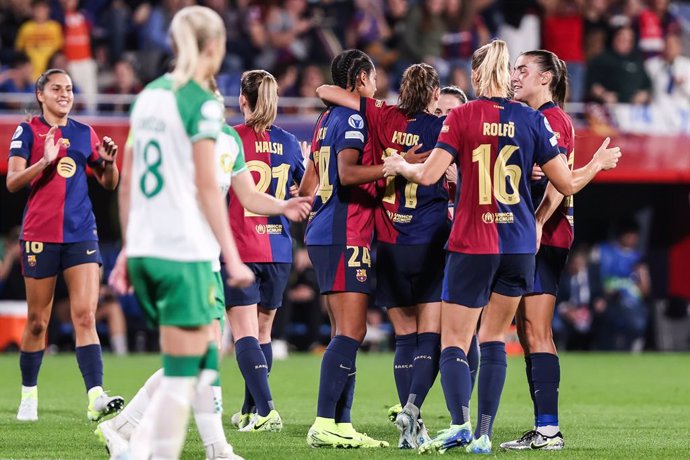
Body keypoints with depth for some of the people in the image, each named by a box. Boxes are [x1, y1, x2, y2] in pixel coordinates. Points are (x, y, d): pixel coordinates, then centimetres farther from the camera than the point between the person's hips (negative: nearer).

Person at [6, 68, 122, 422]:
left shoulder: (85, 133, 12)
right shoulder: (28, 131, 1)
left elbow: (109, 183, 16)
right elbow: (12, 181, -10)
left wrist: (109, 162, -5)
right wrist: (45, 161, -25)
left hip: (80, 234, 2)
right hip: (40, 236, -2)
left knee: (85, 316, -10)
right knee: (37, 322, 6)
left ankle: (95, 396, -21)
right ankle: (28, 394, 22)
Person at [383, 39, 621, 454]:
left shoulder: (462, 116, -5)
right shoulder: (532, 120, 1)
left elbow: (428, 175, -12)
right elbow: (567, 183, 3)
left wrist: (400, 166, 9)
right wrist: (598, 164, 23)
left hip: (472, 245, -3)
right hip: (521, 245, 3)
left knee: (454, 342, 1)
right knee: (494, 337, 15)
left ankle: (460, 423, -22)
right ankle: (484, 434, 7)